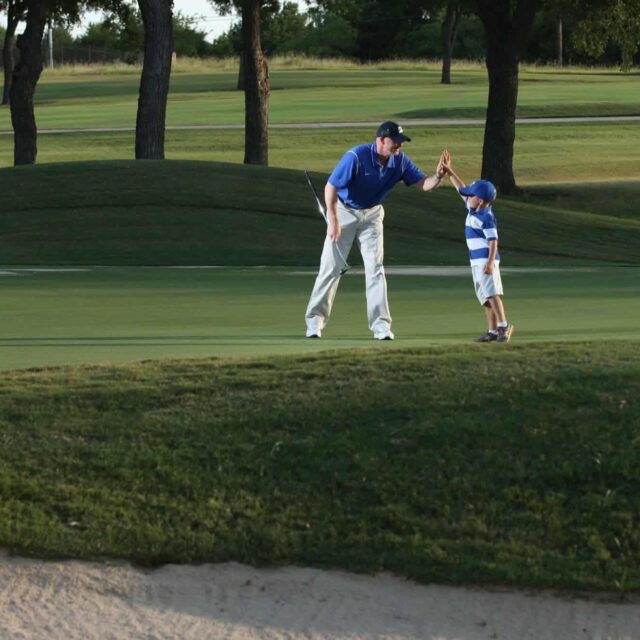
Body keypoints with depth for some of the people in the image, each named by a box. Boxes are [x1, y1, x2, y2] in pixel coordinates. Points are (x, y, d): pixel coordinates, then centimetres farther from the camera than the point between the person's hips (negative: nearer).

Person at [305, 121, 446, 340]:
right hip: (345, 212, -3)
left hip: (372, 215, 3)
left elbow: (423, 184, -10)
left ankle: (380, 324, -5)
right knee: (331, 268, -2)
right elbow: (331, 187, -24)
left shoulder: (400, 161, -13)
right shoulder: (356, 157, -28)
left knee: (375, 268, -5)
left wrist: (438, 176, -33)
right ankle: (315, 319, 9)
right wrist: (333, 221, -27)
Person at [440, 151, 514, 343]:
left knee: (491, 292, -17)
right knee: (485, 297, 8)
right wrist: (449, 171, 25)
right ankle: (493, 331, 9)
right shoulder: (473, 209, 11)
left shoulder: (486, 218, -16)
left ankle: (503, 325, -19)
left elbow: (493, 241, -20)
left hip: (486, 259, -10)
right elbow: (462, 189, 23)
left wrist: (490, 262, -28)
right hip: (476, 260, 10)